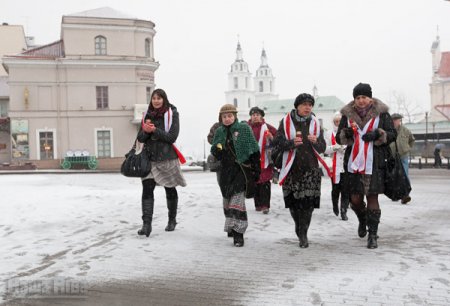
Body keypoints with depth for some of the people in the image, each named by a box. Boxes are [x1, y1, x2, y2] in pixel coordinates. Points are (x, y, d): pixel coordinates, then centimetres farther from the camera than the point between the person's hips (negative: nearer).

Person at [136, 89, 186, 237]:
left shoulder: (172, 114, -3)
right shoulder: (147, 115, 9)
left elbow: (172, 136, -13)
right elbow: (140, 138, 6)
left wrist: (154, 130, -19)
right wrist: (145, 130, -14)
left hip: (167, 157, -3)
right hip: (149, 158, 3)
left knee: (170, 190, 11)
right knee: (147, 189, -10)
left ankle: (172, 220, 29)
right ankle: (146, 224, -10)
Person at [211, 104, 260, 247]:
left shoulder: (244, 128, -3)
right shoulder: (219, 131, 9)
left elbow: (254, 150, -2)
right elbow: (214, 151, 13)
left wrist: (256, 169, -6)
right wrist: (216, 149, -11)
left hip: (241, 168, -5)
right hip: (226, 169, 5)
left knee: (237, 198, -15)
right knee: (227, 198, 12)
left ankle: (238, 232, -12)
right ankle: (231, 225, 31)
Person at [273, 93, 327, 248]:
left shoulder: (315, 123, 7)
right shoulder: (286, 122, 1)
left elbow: (322, 148, 7)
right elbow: (277, 144, -3)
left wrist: (316, 142, -15)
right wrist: (292, 143, -20)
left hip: (310, 169, 1)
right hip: (291, 168, 0)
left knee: (308, 203, -5)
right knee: (293, 201, 7)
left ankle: (303, 233, 7)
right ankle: (298, 224, 34)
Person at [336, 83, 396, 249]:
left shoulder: (381, 113, 1)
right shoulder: (347, 114, 7)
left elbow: (392, 134, 2)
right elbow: (339, 138, 11)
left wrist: (377, 134, -17)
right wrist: (346, 134, -12)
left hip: (374, 162, -2)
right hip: (353, 162, 3)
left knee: (372, 197, -2)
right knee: (355, 199, 5)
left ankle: (373, 235, 10)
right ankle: (362, 221, 38)